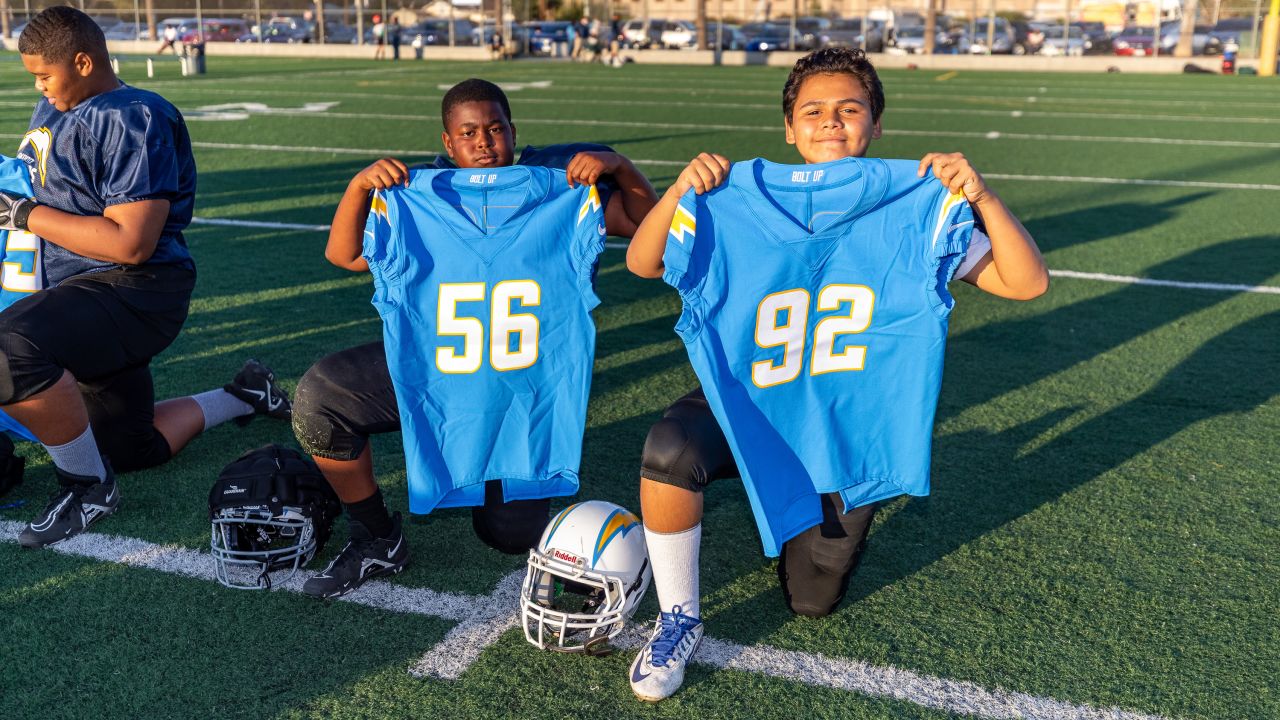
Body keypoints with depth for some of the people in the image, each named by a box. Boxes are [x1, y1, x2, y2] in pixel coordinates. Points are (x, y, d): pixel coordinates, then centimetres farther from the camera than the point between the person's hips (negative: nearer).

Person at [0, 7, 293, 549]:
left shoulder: (133, 120, -17)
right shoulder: (52, 111, 11)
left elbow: (130, 244, -24)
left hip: (137, 288, -10)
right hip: (84, 294, 10)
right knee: (133, 450, 18)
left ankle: (87, 487, -16)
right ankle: (242, 397, 37)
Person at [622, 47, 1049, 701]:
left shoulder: (917, 211, -10)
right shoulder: (741, 204, -11)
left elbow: (1027, 283, -14)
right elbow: (641, 263, -9)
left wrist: (982, 196, -29)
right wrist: (678, 192, -27)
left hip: (852, 428, 1)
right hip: (749, 405, 0)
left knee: (812, 602, 10)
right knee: (669, 450, -34)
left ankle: (830, 518, 46)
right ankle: (678, 619, -8)